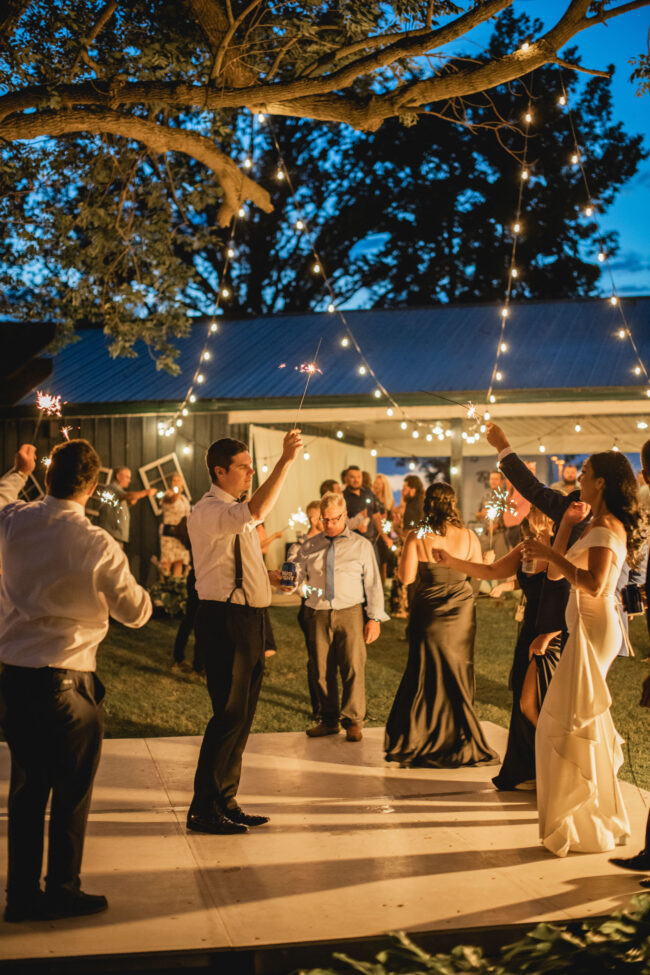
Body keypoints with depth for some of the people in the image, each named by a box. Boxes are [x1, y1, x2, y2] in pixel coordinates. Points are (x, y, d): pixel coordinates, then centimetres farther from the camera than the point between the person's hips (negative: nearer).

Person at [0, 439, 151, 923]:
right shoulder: (97, 544, -17)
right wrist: (134, 585, 12)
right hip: (66, 681, -6)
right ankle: (62, 891, 22)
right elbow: (137, 612, -6)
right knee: (71, 791, 11)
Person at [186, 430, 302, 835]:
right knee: (230, 714, -7)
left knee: (243, 716, 14)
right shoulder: (207, 511, -14)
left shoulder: (237, 510, 17)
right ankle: (203, 809, 4)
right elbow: (256, 512, -34)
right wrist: (287, 460, -36)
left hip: (251, 619, 10)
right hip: (225, 621, -10)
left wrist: (267, 574, 10)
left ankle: (226, 801, 24)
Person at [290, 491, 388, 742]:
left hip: (350, 613, -2)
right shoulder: (309, 547, 15)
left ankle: (352, 721, 5)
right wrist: (294, 582, -9)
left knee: (353, 667, -6)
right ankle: (328, 720, 14)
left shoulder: (361, 545, 11)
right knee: (322, 670, 3)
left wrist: (375, 618, 1)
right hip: (318, 614, 2)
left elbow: (373, 583, 9)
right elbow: (300, 578, 16)